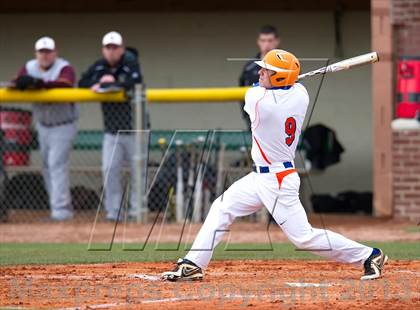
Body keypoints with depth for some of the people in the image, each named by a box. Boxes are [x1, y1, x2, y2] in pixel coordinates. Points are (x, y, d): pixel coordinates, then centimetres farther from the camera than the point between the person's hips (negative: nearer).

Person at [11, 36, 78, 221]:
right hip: (42, 125, 7)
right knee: (47, 166, 12)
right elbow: (15, 83, -12)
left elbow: (67, 83, -37)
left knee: (57, 164, -16)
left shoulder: (64, 68, -17)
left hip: (63, 126, -7)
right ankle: (61, 207, 24)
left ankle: (61, 209, -17)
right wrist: (21, 83, -37)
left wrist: (40, 83, -48)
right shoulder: (30, 68, 1)